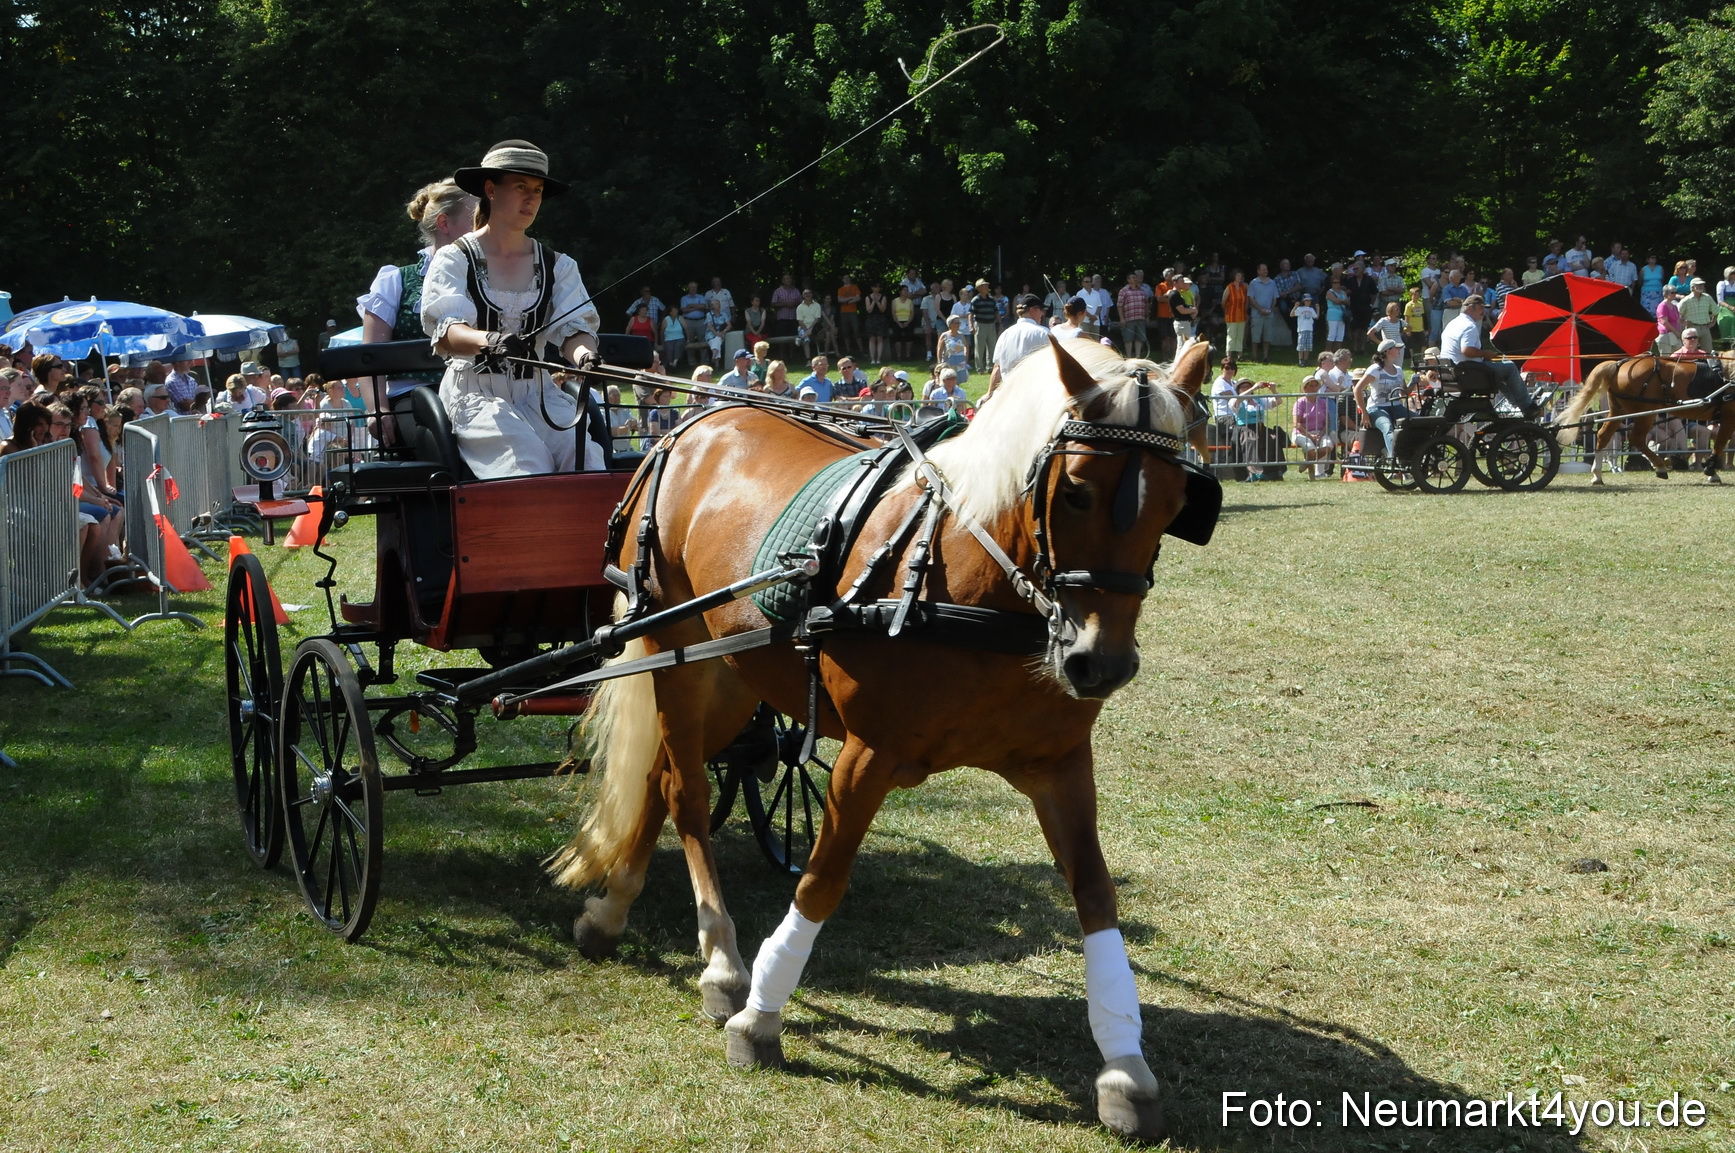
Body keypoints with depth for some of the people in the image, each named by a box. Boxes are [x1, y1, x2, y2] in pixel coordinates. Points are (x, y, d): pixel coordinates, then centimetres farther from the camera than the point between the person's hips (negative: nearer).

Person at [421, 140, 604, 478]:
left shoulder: (557, 266, 15)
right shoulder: (454, 260, 4)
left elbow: (573, 326, 1)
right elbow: (444, 333, -12)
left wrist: (583, 352, -25)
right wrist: (488, 341, -36)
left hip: (537, 392, 3)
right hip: (475, 393, -3)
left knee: (586, 456, -27)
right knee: (529, 462, -32)